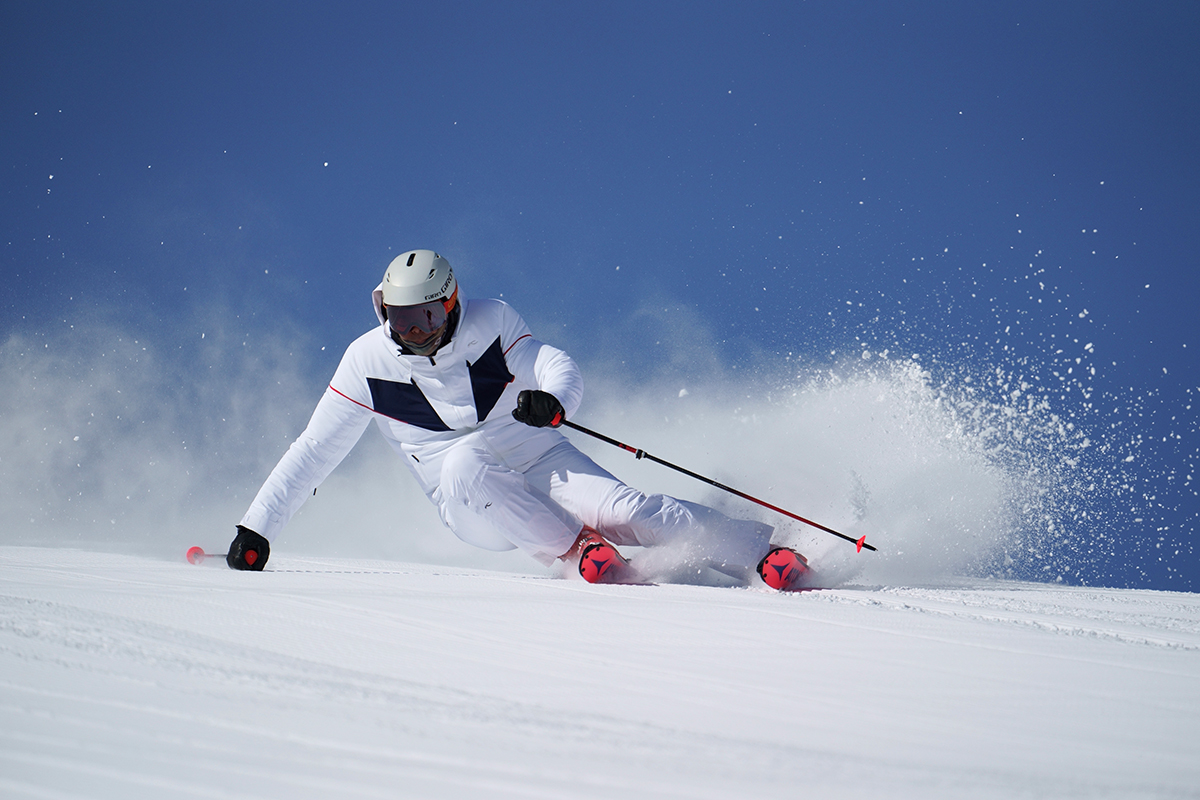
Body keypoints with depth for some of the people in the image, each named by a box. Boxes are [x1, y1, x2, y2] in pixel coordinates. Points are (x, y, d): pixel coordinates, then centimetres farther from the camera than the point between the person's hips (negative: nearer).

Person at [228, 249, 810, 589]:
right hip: (469, 504, 1)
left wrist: (552, 400, -42)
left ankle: (762, 555, -22)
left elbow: (559, 369, -17)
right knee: (465, 461, -34)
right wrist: (256, 529, -5)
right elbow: (313, 452, -1)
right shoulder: (367, 362, -6)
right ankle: (578, 547, -25)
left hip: (542, 460, -1)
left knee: (619, 507, -27)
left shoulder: (490, 322, -8)